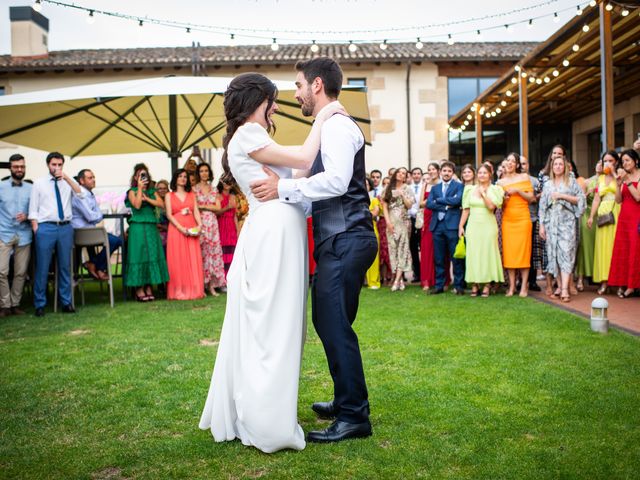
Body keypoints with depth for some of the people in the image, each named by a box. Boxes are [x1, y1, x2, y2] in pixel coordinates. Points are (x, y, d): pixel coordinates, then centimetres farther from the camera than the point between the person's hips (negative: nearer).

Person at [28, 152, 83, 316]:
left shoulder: (68, 182, 10)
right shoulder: (39, 183, 5)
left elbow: (81, 195, -8)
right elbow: (33, 209, 3)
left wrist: (67, 178, -15)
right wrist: (36, 230, -6)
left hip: (65, 227, 2)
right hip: (46, 227, -2)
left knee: (65, 266, 8)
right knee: (42, 267, 1)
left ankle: (66, 302, 17)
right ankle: (40, 304, 10)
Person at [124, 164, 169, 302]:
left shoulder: (152, 192, 15)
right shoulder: (132, 192, 3)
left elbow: (162, 204, 0)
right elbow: (137, 205, -15)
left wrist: (147, 198, -8)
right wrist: (140, 188, -11)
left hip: (151, 227, 4)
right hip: (138, 227, -4)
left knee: (152, 255, 2)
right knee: (139, 255, -5)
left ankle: (149, 288, 8)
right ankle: (139, 289, -1)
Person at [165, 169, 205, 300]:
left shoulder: (192, 195, 16)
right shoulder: (169, 195, 8)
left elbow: (196, 212, 7)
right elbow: (169, 215, -2)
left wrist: (199, 225, -12)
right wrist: (181, 228, -15)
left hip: (192, 230, 3)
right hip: (176, 230, -2)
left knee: (193, 260, -2)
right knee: (178, 260, -5)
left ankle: (194, 289, 1)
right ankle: (179, 291, -3)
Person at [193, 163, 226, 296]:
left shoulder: (213, 190, 14)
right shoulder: (194, 189, 4)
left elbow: (218, 208, 4)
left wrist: (202, 206, -4)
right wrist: (210, 207, -7)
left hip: (212, 224, 3)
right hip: (200, 223, -3)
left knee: (214, 251, -1)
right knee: (201, 252, -6)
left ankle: (212, 285, 2)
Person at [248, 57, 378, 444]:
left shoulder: (337, 126, -11)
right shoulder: (328, 127, 20)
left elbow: (336, 180, -25)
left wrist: (284, 188, -20)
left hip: (345, 241, -11)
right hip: (339, 241, 11)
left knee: (335, 325, -7)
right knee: (329, 322, 17)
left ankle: (354, 416, 3)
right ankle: (346, 400, 31)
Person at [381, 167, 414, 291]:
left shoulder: (407, 189, 8)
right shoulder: (388, 189, 11)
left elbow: (409, 205, 1)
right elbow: (384, 206, 6)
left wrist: (402, 194, -10)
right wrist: (388, 221, -5)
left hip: (403, 222, -2)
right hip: (391, 222, 2)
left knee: (402, 248, -9)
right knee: (393, 248, -2)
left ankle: (397, 280, -12)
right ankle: (400, 279, 3)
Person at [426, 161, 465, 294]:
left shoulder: (459, 186, 6)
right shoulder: (435, 188, 17)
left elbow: (457, 200, -12)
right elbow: (428, 204, 3)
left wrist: (438, 200, -3)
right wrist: (445, 206, -9)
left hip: (452, 225, -4)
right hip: (437, 225, 4)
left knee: (456, 257, -2)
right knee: (439, 258, 7)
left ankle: (458, 285, 5)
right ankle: (439, 285, 14)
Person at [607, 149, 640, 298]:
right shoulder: (624, 176, 13)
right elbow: (618, 200, 6)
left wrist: (627, 181, -16)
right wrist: (619, 184, -7)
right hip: (624, 216, 6)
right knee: (621, 250, 5)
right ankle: (622, 284, 10)